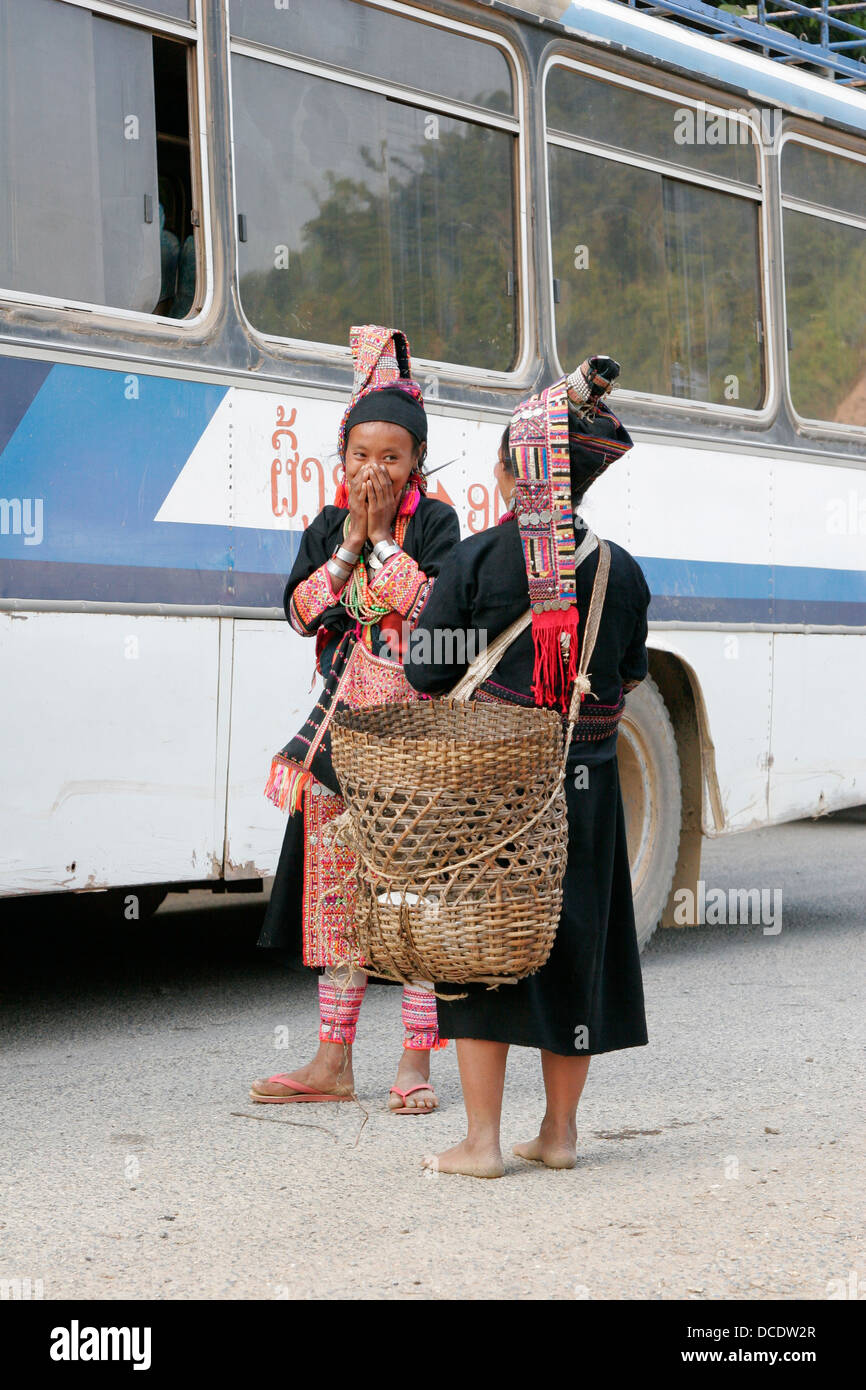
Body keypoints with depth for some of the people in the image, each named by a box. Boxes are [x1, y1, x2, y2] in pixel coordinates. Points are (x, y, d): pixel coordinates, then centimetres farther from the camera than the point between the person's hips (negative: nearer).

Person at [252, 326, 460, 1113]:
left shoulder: (433, 521, -1)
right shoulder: (327, 528, 11)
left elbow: (433, 608, -15)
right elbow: (302, 611, 0)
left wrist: (384, 540, -12)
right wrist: (350, 545, -7)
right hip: (342, 720, 5)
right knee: (337, 885, 6)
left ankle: (416, 1061, 4)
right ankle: (333, 1063, 14)